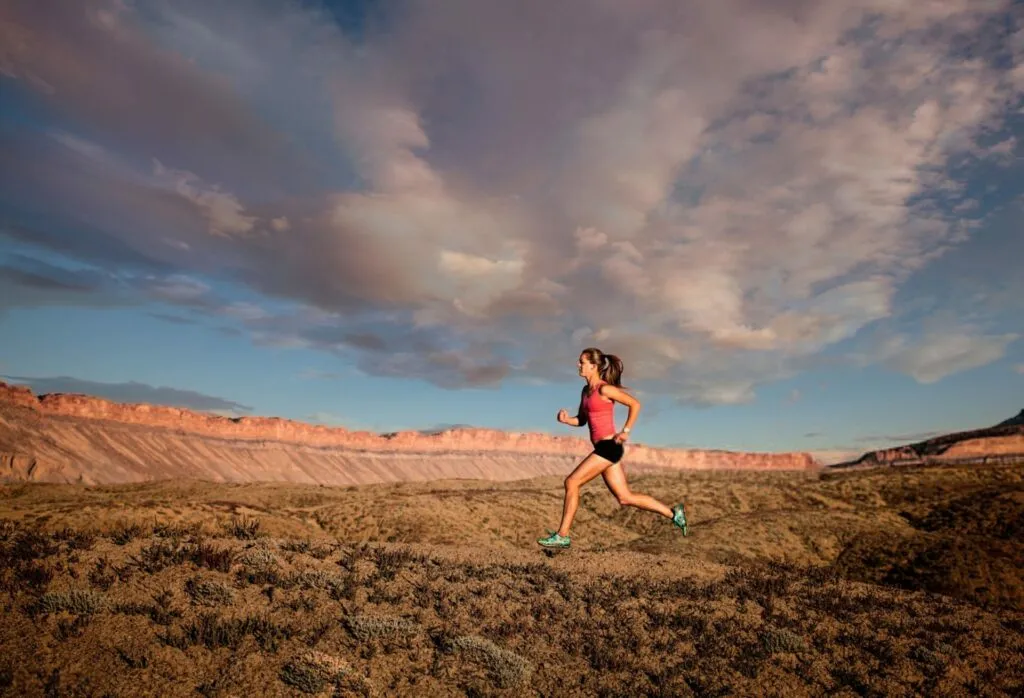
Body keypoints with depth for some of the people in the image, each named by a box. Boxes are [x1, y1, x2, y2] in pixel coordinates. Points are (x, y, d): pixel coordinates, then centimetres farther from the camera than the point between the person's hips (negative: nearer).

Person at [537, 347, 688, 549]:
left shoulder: (604, 389, -11)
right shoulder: (586, 391, 14)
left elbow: (635, 404, -10)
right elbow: (581, 420, 20)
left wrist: (625, 431, -11)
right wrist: (566, 419, 0)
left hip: (609, 446, -9)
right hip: (603, 448, 9)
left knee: (571, 482, -9)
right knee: (625, 497, 11)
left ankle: (562, 536, 1)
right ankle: (673, 513, 22)